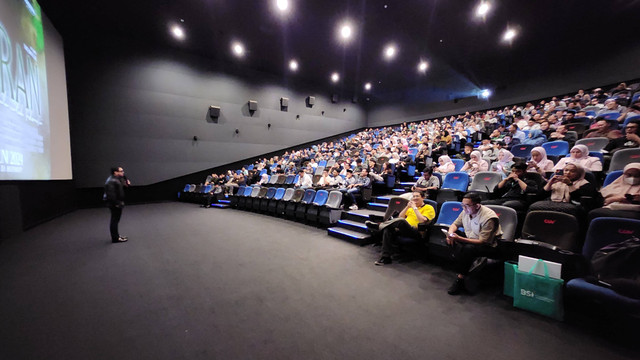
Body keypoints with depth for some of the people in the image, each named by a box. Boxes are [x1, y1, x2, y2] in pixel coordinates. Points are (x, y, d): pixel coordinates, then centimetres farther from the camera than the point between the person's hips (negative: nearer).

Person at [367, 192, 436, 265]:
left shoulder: (429, 208, 6)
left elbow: (422, 221, -14)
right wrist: (407, 207, 6)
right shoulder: (411, 206, 26)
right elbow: (400, 217, 18)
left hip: (416, 231, -6)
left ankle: (379, 226, -24)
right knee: (388, 230, -26)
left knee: (401, 221, -38)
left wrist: (415, 207, -10)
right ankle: (385, 257, -24)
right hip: (404, 229, 6)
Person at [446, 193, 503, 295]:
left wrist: (459, 238, -35)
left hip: (489, 246, -7)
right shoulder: (466, 211, -4)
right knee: (451, 241, -16)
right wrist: (450, 233, -14)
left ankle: (460, 279, -22)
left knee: (469, 248, -35)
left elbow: (483, 242, -27)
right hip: (469, 239, 7)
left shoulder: (488, 218, -25)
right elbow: (455, 224, 10)